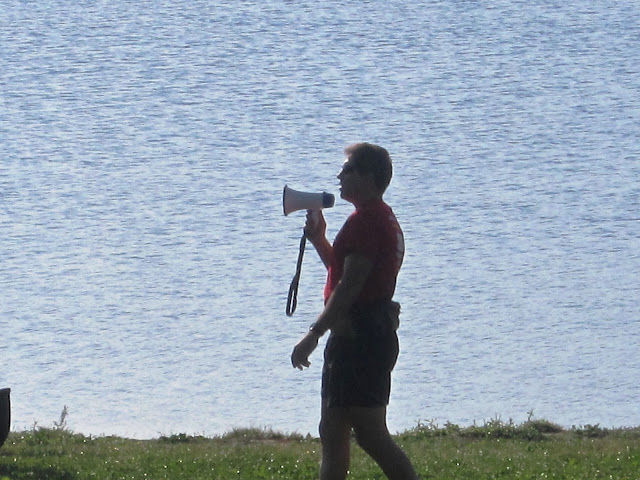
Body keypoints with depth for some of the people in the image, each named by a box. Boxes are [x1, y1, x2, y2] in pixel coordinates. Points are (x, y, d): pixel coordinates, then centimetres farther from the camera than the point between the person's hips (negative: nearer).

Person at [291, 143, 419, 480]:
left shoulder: (365, 219, -15)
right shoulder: (382, 218, 19)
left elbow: (350, 285, -22)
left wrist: (313, 335, -23)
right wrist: (318, 240, 19)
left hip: (359, 337, -11)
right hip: (375, 334, 11)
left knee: (371, 436, -11)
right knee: (332, 434, 13)